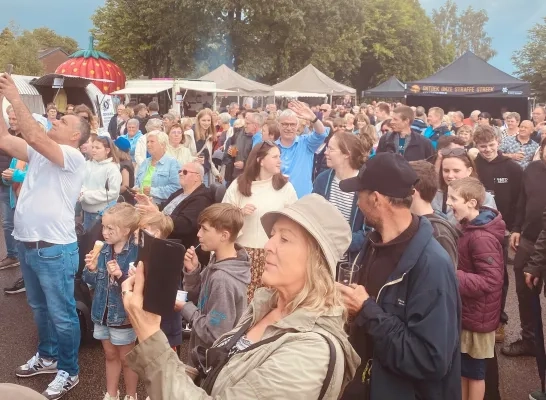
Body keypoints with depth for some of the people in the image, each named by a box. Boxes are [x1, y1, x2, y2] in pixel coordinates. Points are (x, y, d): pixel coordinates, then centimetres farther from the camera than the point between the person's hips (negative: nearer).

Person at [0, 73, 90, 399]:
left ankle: (69, 371, 17)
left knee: (62, 314, 3)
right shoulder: (40, 153, 11)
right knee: (40, 308, 23)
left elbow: (35, 137, -27)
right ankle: (48, 356, 40)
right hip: (27, 245, 9)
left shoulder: (73, 157, -14)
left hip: (55, 249, -9)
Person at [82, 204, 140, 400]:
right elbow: (92, 282, 3)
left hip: (124, 315, -5)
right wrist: (91, 269, -16)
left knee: (126, 358, 14)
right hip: (103, 312, 5)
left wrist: (121, 276, -37)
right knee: (110, 355, 23)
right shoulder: (103, 249, -4)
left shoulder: (136, 253, -21)